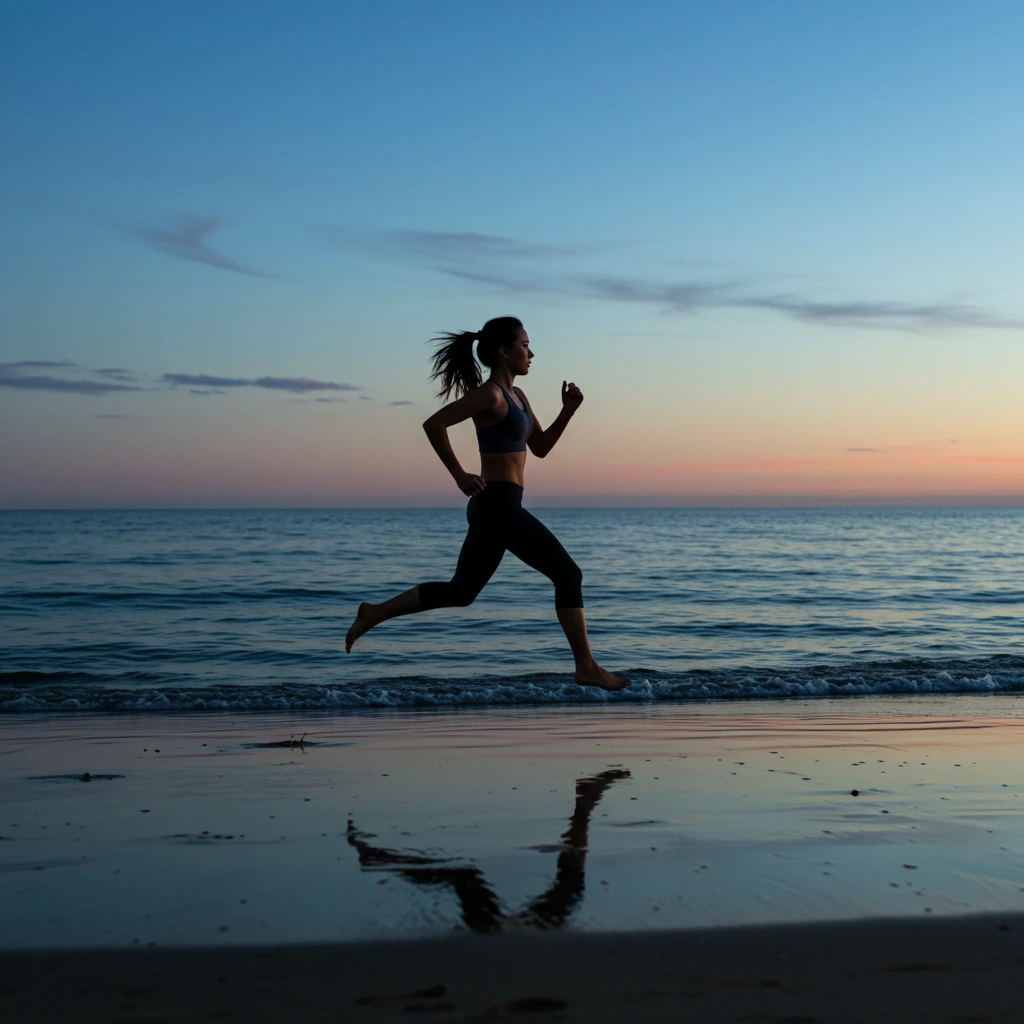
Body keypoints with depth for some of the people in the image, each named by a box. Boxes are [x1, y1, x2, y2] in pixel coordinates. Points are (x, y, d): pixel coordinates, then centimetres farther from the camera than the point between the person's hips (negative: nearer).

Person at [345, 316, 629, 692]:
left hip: (494, 507, 10)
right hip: (498, 504, -10)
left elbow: (541, 447, 21)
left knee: (460, 592, 16)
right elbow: (433, 424, -19)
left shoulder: (516, 396, 16)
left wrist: (568, 410, 8)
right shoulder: (490, 394, -12)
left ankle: (373, 613, 20)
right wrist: (460, 475, -16)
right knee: (568, 574, -5)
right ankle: (587, 667, -1)